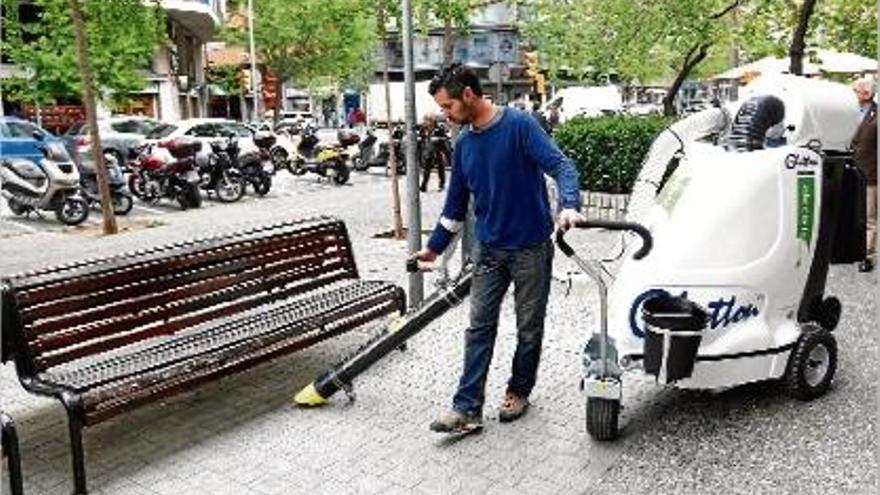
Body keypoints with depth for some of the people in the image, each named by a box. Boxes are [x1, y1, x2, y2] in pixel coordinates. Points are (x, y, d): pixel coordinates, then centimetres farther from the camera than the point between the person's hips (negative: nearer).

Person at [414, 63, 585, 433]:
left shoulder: (519, 125, -12)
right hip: (488, 249, 5)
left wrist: (570, 205, -40)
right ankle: (467, 408, 4)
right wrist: (434, 247, 20)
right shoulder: (463, 143, 6)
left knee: (529, 328, 9)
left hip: (531, 247, -5)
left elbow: (561, 165, -21)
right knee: (479, 328, 1)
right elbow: (456, 202, 16)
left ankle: (519, 391, 28)